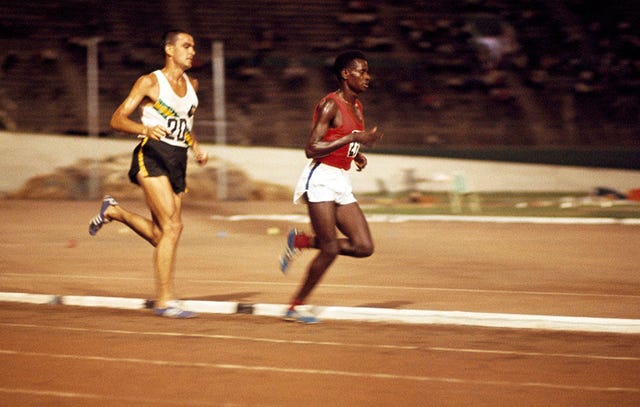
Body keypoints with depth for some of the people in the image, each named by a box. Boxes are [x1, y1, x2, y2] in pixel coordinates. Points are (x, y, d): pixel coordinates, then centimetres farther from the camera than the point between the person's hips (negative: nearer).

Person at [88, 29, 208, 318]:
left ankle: (113, 211, 32)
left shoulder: (192, 84, 16)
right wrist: (145, 128, -24)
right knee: (172, 227, -18)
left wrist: (195, 147, 14)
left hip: (178, 161, 7)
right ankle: (165, 301, -14)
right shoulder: (150, 82, -3)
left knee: (160, 235, 6)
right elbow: (117, 119, -6)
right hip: (152, 156, -7)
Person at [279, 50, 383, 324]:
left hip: (341, 183, 8)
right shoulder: (330, 105, -12)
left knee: (364, 247, -1)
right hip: (321, 180, -8)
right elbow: (311, 149, -19)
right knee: (330, 249, -11)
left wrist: (356, 155, 8)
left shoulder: (356, 106, 15)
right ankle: (296, 306, 4)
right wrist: (353, 138, -21)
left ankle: (300, 241, 13)